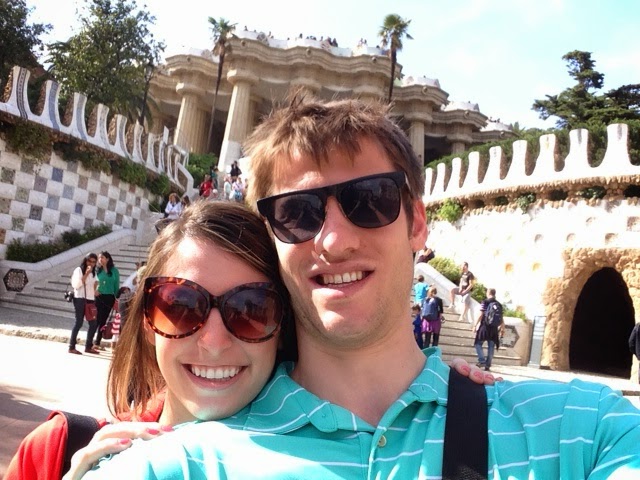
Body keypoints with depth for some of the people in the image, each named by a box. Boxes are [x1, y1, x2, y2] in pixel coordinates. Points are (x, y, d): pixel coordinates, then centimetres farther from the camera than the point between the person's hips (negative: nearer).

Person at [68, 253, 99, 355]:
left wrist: (96, 290, 6)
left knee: (93, 323, 3)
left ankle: (88, 346, 12)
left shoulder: (93, 272, 19)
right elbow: (77, 285, -14)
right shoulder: (79, 270, -1)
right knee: (79, 322, -9)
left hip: (90, 300, 7)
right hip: (80, 299, -7)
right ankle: (71, 347, -3)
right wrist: (86, 274, -17)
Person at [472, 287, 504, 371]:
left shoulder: (485, 302, -5)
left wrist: (475, 325, -6)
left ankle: (482, 361, -7)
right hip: (494, 328, 4)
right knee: (491, 347, 8)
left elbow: (480, 315, -10)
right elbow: (501, 318, 6)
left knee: (478, 344, 7)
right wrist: (502, 329, 14)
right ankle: (488, 365, 9)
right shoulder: (499, 305, 8)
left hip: (484, 327, -4)